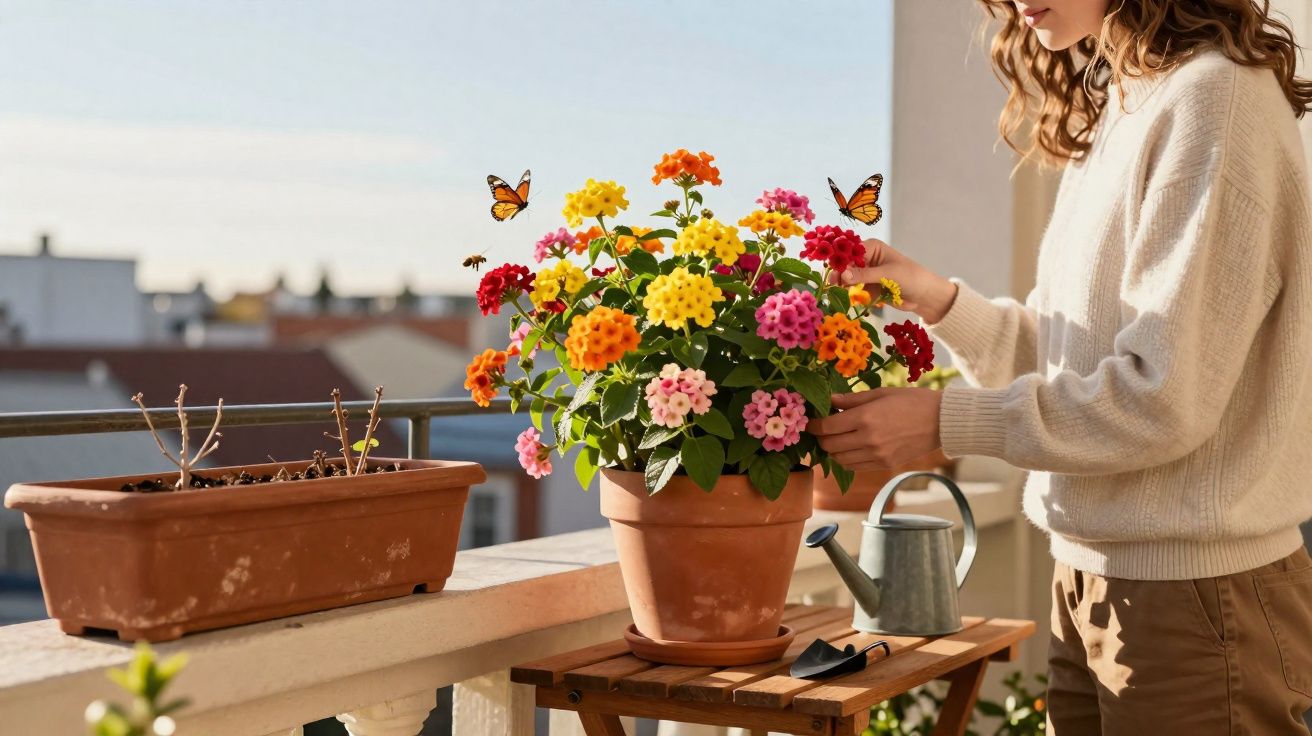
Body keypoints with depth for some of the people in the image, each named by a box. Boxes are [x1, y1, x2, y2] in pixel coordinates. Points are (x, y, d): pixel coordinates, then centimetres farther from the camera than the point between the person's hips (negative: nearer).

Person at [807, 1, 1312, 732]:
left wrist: (946, 419, -16)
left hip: (1195, 595, -8)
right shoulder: (1114, 112, 12)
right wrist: (938, 299, -3)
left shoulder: (1213, 94, -15)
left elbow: (1166, 396, -19)